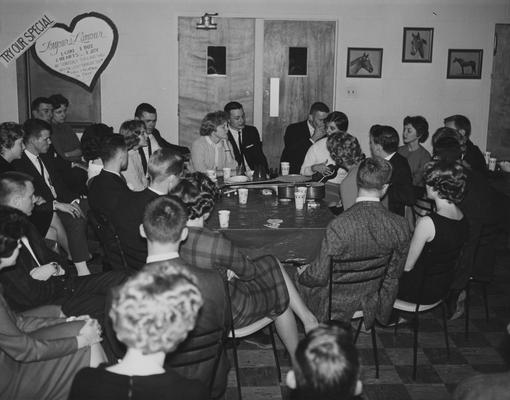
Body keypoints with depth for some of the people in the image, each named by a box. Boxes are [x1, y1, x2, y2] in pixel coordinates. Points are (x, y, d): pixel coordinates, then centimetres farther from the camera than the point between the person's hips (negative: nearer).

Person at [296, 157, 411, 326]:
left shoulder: (339, 225, -32)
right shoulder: (400, 225, -18)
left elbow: (319, 276, -21)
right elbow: (394, 273, -2)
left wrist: (303, 274, 3)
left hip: (337, 305, -4)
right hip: (371, 304, 5)